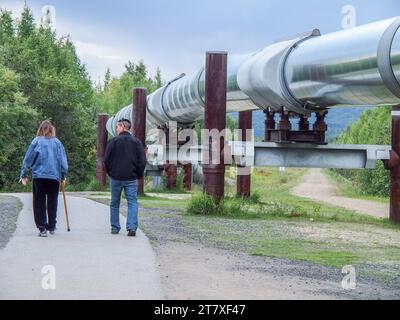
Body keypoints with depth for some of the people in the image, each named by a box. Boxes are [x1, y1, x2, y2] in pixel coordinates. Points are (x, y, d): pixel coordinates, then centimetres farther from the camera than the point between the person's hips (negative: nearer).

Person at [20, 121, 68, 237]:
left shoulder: (36, 141, 0)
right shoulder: (57, 142, 4)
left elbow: (28, 159, 1)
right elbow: (63, 160, 5)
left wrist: (24, 175, 7)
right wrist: (64, 175, 14)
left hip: (39, 176, -1)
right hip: (54, 176, 1)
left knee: (39, 203, 3)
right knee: (52, 203, 12)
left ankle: (42, 228, -4)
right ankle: (51, 227, 16)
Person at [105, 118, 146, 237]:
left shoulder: (113, 141, -3)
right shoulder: (137, 142, 3)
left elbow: (106, 159, -4)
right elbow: (142, 160, 0)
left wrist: (110, 172, 11)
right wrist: (139, 174, 11)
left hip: (116, 177, 0)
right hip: (131, 178, 1)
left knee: (115, 203, 11)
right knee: (132, 202, 0)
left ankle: (115, 228, 15)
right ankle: (132, 227, -13)